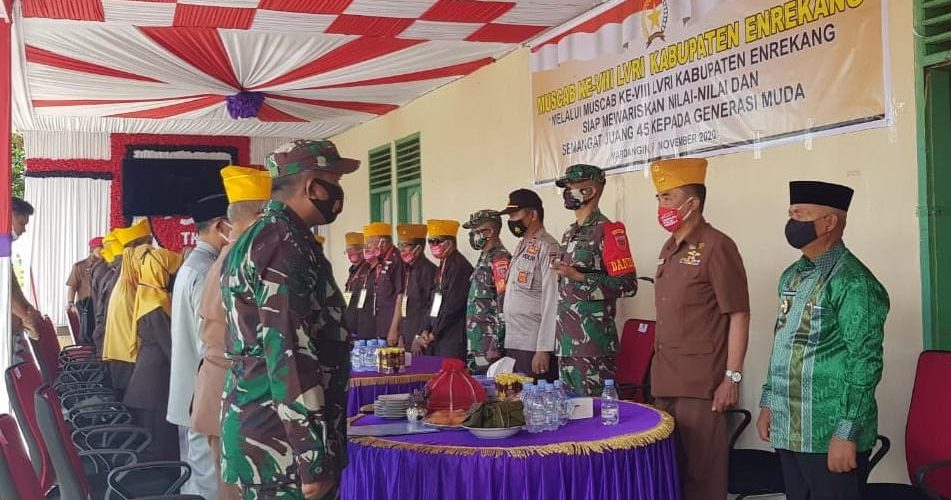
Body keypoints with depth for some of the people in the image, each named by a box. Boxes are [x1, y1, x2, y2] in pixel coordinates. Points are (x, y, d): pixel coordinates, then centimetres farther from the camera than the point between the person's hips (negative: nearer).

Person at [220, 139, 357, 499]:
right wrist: (314, 459, -22)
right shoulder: (284, 245, -18)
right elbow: (289, 355, -24)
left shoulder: (260, 237, 14)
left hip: (261, 432, 10)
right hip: (283, 444, -10)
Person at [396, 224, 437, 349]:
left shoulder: (428, 269, -11)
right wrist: (402, 336, 13)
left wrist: (420, 336, -17)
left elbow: (430, 305, -16)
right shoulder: (409, 270, 15)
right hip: (408, 337, 8)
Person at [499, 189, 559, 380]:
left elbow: (552, 303, -16)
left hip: (534, 348, -8)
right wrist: (500, 344, 16)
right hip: (513, 346, 8)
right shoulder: (521, 248, 18)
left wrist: (544, 350, -19)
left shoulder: (548, 248, -9)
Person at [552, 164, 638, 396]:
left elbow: (628, 285, -17)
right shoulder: (569, 234, 17)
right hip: (566, 343, 8)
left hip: (594, 345, -8)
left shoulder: (608, 232, -9)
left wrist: (578, 276, -20)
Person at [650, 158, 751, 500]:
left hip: (700, 384, -8)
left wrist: (732, 378, -16)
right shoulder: (668, 249, 13)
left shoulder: (716, 247, -11)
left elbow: (739, 316, -13)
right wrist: (659, 372, 15)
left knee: (702, 471, 0)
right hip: (665, 382, 8)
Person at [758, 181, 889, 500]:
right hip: (788, 430, 8)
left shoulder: (852, 282, -14)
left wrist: (847, 434, -19)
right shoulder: (791, 276, 12)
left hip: (829, 435, -8)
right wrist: (768, 404, 16)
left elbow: (866, 363, -17)